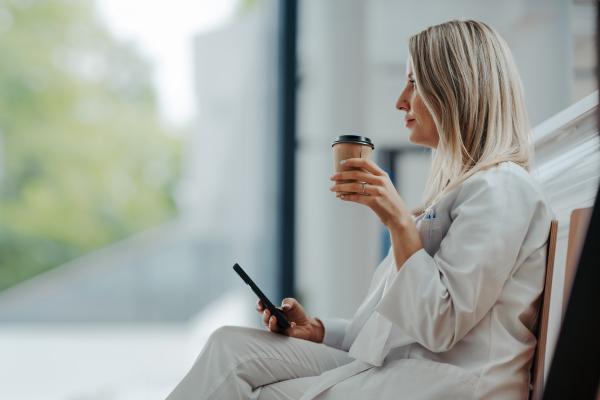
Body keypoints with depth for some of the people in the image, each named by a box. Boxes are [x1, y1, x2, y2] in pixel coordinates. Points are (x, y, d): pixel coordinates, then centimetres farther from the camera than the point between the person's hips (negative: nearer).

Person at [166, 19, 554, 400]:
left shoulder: (500, 189, -10)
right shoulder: (458, 186, 23)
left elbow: (439, 327, -18)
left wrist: (400, 221, -19)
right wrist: (318, 330, 10)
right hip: (398, 368, 9)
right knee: (231, 347, -5)